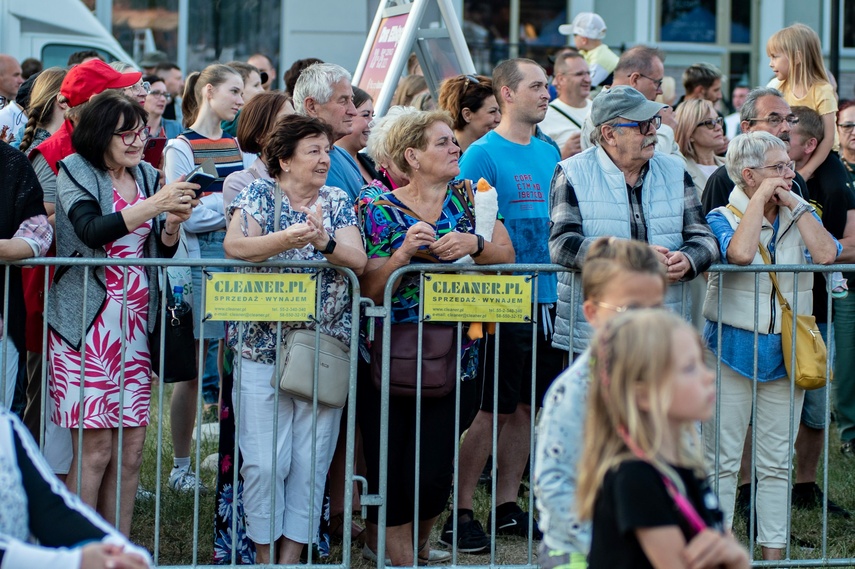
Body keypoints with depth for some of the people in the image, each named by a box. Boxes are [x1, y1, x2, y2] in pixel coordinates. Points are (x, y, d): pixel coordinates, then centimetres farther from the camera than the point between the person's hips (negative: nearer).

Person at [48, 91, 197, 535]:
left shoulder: (146, 177, 14)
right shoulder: (75, 172, -3)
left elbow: (162, 251, 15)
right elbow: (91, 230, -20)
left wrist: (173, 224, -6)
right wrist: (154, 205, -26)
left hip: (137, 323, 6)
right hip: (88, 326, -6)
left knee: (131, 452, 4)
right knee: (95, 449, -7)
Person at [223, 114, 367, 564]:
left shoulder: (338, 202, 8)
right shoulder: (259, 194, 0)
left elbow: (358, 260, -4)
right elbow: (234, 246, -17)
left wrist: (324, 242, -24)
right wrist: (287, 239, -32)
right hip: (263, 351, -3)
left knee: (311, 463, 3)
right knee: (264, 462, -4)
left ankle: (292, 555, 12)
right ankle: (265, 555, 8)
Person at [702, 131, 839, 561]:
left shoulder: (799, 215, 8)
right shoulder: (723, 217, -4)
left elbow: (826, 255, -11)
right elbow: (740, 252, -27)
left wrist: (794, 205, -8)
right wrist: (762, 196, -17)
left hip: (785, 350, 4)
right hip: (734, 347, -4)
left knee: (777, 462, 9)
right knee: (722, 459, -1)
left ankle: (773, 551, 15)